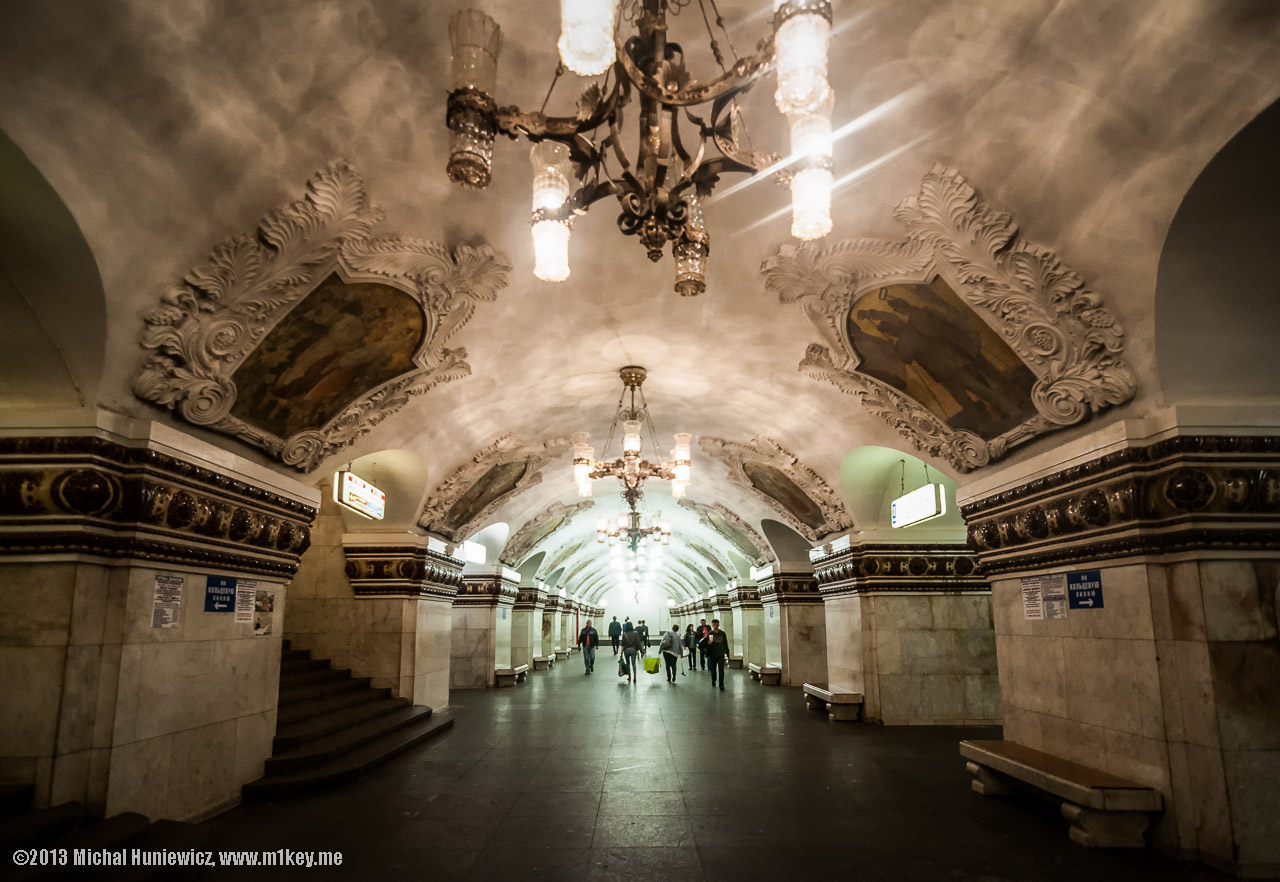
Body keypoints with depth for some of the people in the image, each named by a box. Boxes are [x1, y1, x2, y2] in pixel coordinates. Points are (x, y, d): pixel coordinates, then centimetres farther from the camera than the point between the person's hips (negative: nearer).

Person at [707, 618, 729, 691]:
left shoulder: (722, 634, 2)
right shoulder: (710, 634, 0)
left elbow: (725, 644, 9)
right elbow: (707, 645, 0)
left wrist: (727, 653, 9)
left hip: (721, 655, -1)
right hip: (712, 655, 1)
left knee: (721, 670, -7)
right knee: (713, 669, 12)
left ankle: (721, 685, -5)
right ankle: (713, 681, 35)